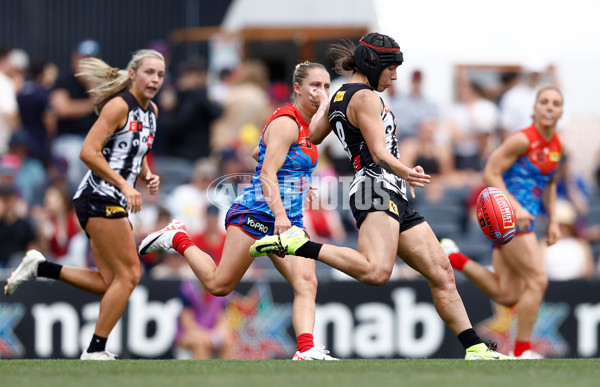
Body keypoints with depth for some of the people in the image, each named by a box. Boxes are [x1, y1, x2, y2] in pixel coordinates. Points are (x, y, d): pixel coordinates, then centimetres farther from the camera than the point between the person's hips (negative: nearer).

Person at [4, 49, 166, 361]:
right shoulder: (119, 105, -11)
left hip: (115, 204, 9)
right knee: (128, 274, -8)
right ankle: (95, 351, -3)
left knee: (110, 283, 3)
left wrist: (147, 176, 8)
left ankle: (40, 267, 9)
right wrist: (124, 185, -23)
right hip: (100, 197, -9)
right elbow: (89, 152, -19)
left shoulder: (151, 112, 16)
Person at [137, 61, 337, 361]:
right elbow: (267, 174, -23)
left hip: (288, 221, 9)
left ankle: (306, 351, -27)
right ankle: (177, 238, 19)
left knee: (306, 283, -13)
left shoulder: (304, 123, 16)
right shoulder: (286, 122, -13)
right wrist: (279, 214, -35)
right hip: (256, 212, -9)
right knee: (218, 285, -3)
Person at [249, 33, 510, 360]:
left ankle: (475, 350, 5)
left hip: (395, 198, 11)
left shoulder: (338, 98, 21)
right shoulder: (366, 97, -7)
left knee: (441, 275, 7)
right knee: (376, 271, -34)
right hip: (377, 189, -11)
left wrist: (323, 105, 51)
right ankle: (299, 245, -23)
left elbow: (312, 136, 34)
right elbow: (379, 152, -18)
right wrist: (403, 172, -35)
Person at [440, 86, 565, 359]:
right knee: (537, 281, -13)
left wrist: (553, 221, 16)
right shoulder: (522, 140, -12)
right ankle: (522, 351, -5)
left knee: (506, 296, 4)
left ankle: (453, 258, 16)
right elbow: (490, 174, -14)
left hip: (523, 217, 9)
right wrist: (516, 208, -24)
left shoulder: (556, 146, 12)